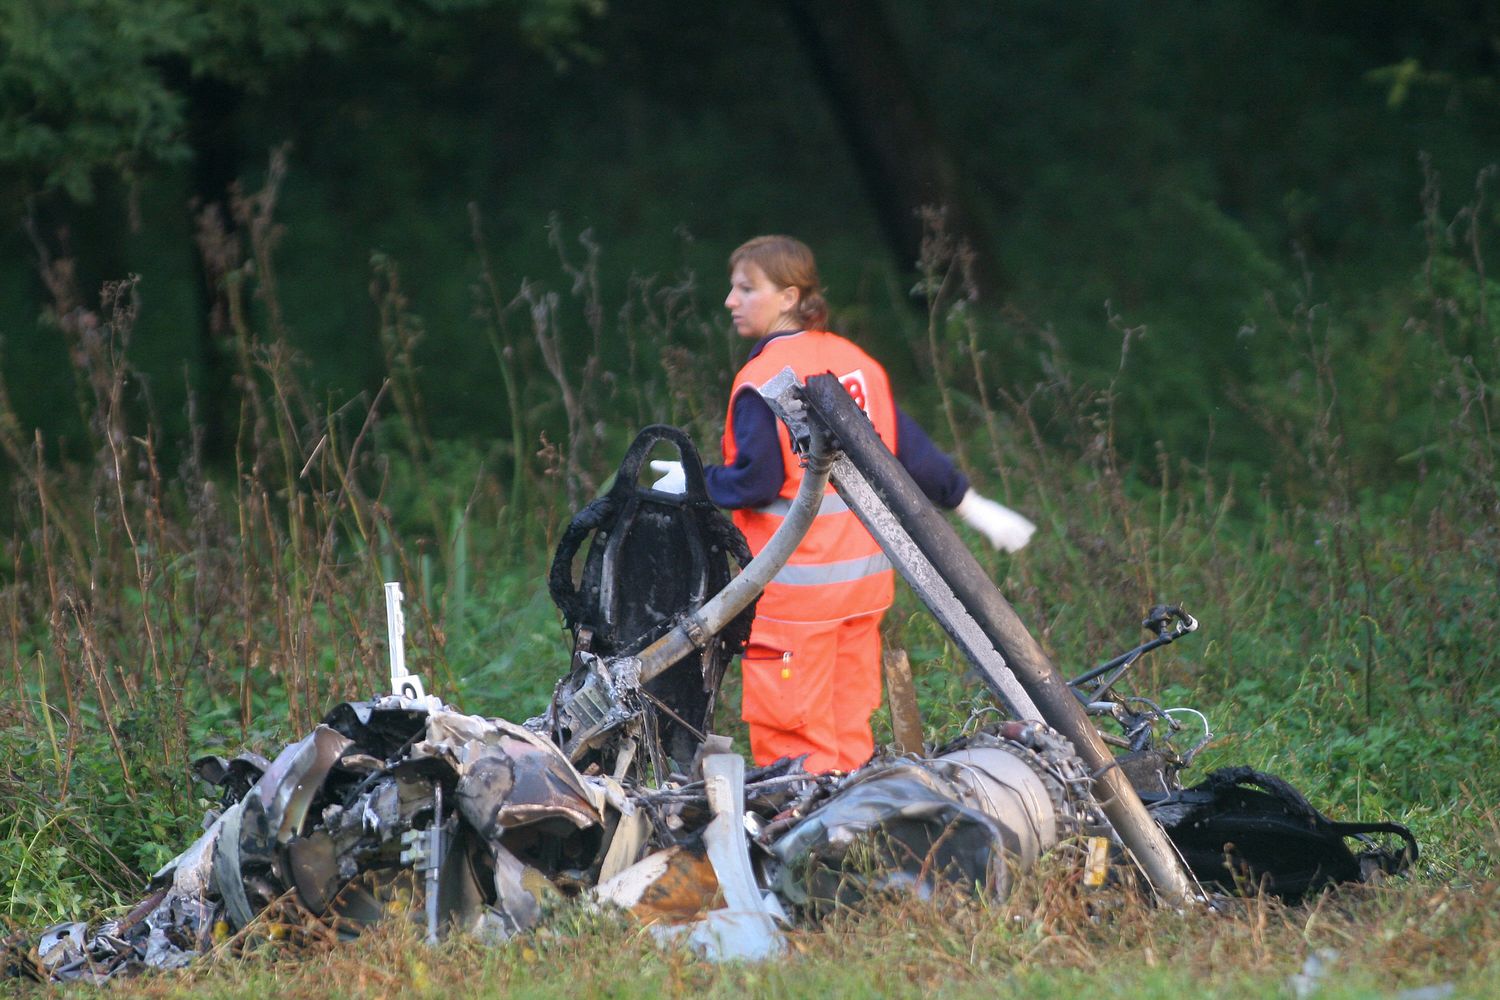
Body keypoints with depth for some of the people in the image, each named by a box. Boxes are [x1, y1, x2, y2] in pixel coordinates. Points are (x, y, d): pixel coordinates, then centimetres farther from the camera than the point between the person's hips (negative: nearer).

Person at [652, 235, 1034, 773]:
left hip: (797, 587, -8)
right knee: (848, 736, 13)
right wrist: (971, 505, 21)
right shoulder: (855, 361, 10)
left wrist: (697, 481, -1)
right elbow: (909, 448, 12)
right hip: (865, 579, 8)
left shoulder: (763, 380, -14)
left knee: (795, 746, -4)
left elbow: (756, 482, -18)